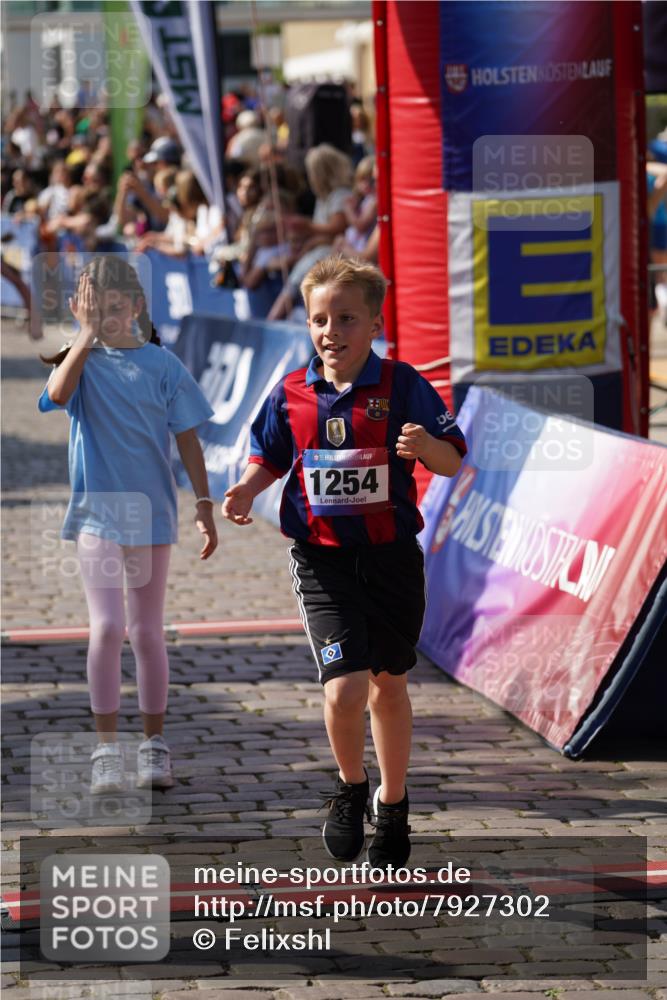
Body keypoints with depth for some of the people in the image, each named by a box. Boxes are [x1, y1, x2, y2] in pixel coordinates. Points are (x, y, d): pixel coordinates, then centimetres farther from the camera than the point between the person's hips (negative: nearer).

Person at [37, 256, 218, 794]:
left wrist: (204, 505, -1)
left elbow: (187, 440, 2)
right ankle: (106, 749, -2)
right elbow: (58, 392, -24)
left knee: (146, 632, 8)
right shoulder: (82, 360, 0)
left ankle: (154, 745, 20)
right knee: (107, 627, -10)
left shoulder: (161, 365, -1)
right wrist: (87, 334, -17)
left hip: (151, 511, 1)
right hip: (96, 510, -1)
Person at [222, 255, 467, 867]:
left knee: (389, 687, 16)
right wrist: (248, 490, -6)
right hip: (323, 561, 0)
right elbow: (269, 459, 14)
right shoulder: (291, 395, -1)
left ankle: (393, 807, 36)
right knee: (345, 689, -16)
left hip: (392, 557, 0)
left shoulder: (402, 386, -7)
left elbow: (453, 462, -7)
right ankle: (351, 788, 13)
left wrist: (426, 444, -29)